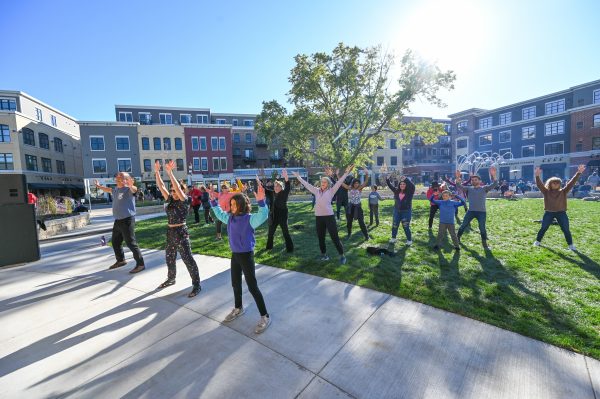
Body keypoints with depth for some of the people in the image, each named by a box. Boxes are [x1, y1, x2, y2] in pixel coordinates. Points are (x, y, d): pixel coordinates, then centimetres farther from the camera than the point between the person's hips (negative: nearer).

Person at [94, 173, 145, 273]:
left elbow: (134, 189, -37)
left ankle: (140, 264, -3)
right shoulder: (115, 190, 12)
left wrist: (131, 185, -58)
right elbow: (108, 190, 35)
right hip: (117, 220, 9)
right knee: (115, 242, 22)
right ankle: (120, 260, 40)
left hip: (127, 220, -9)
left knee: (131, 243, -9)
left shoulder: (128, 189, -13)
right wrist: (99, 186, 48)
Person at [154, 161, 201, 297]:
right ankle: (171, 279, 43)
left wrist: (170, 173, -30)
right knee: (169, 257, 21)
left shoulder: (185, 200, -12)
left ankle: (196, 285, 3)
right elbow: (161, 186, 4)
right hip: (170, 232, 8)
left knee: (188, 259, -5)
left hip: (181, 232, -8)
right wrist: (157, 172, -4)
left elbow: (178, 188, -27)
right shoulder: (170, 200, 7)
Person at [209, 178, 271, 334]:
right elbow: (219, 213, 21)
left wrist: (261, 201, -51)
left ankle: (265, 316, 12)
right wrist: (213, 201, 13)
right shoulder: (230, 217, 3)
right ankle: (238, 308, 45)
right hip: (234, 254, 7)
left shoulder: (250, 219, -19)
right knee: (235, 284, 22)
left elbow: (264, 215, -37)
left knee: (252, 287, -2)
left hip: (246, 255, -7)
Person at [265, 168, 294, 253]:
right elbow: (265, 191, 18)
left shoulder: (284, 193, -9)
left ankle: (290, 249, 8)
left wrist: (286, 178, -42)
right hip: (273, 216, 6)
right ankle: (269, 246, 36)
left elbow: (288, 187, -26)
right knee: (270, 233, 18)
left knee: (286, 233, -1)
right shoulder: (273, 193, 6)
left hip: (282, 216, -6)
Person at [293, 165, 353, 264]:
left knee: (335, 237, -1)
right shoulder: (317, 191, 9)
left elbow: (339, 182, -6)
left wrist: (346, 173, -13)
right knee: (320, 237, 13)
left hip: (329, 216, -4)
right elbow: (306, 184, 15)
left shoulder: (331, 191, 0)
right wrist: (298, 176, 20)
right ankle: (324, 254, 31)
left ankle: (342, 255, 12)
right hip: (318, 217, 4)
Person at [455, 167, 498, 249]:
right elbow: (459, 186, -4)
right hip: (470, 211, 2)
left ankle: (485, 244, 15)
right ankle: (457, 239, 21)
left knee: (482, 228, 0)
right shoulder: (469, 189, 9)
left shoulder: (484, 188, 3)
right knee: (463, 225, 6)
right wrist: (458, 178, -21)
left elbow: (494, 185, -12)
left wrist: (493, 175, -29)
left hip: (481, 212, -2)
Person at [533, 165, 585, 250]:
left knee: (566, 229, 4)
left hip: (561, 213, 1)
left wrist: (578, 173, -12)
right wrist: (537, 176, -28)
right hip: (549, 213, -1)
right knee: (543, 228, 7)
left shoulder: (563, 192, 5)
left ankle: (570, 245, 16)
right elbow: (539, 184, -12)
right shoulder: (546, 192, 1)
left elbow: (571, 183, -3)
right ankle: (537, 241, 19)